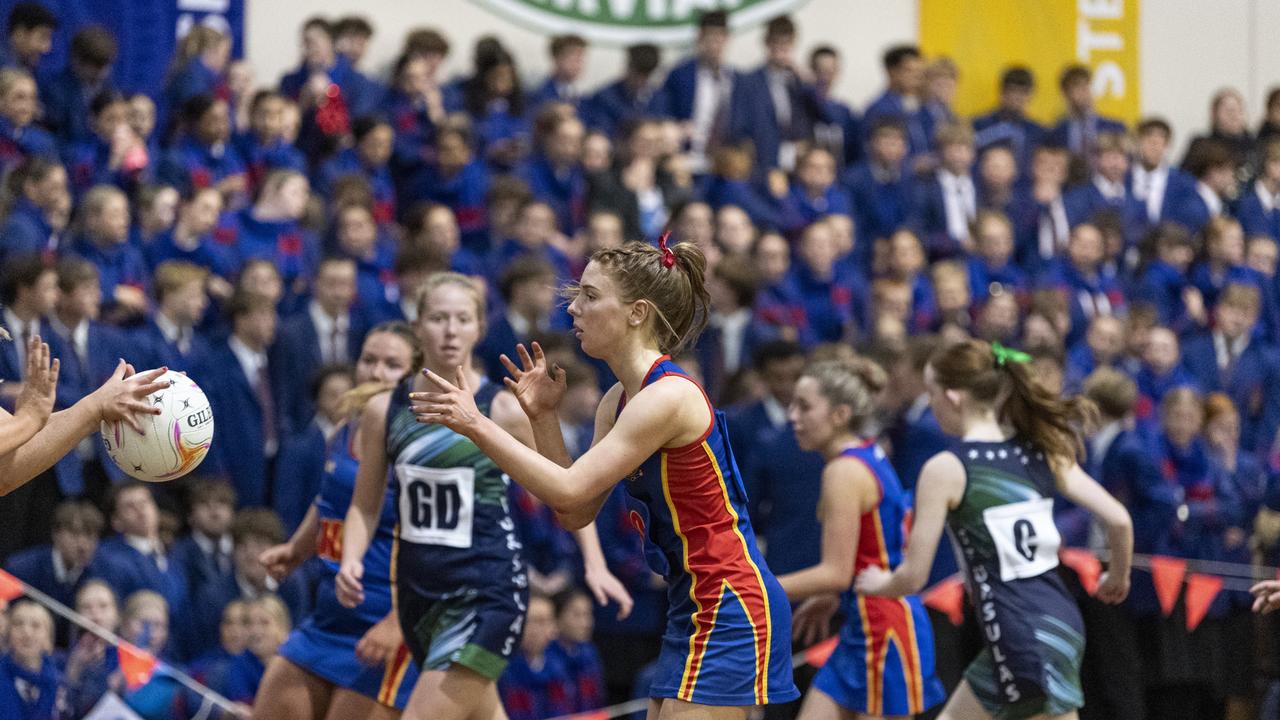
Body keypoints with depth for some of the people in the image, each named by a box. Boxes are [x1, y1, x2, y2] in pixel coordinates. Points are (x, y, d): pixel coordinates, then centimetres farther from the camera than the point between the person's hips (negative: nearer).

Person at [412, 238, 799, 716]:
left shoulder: (668, 397, -18)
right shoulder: (618, 401, 11)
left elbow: (569, 490, -21)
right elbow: (575, 513, 13)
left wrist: (476, 425, -20)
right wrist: (542, 418, 5)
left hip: (731, 608, -10)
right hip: (696, 606, 10)